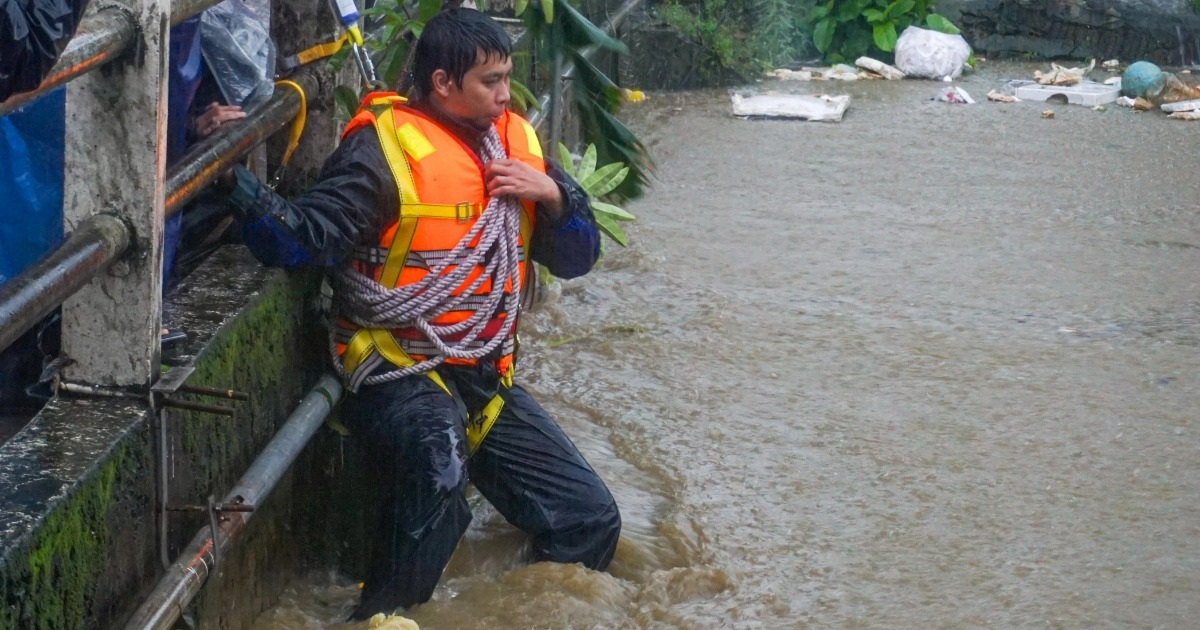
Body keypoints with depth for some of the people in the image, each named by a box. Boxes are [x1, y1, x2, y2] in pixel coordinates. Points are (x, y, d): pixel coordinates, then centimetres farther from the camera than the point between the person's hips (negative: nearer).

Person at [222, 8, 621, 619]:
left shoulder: (515, 141, 9)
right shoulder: (386, 146, -11)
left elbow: (576, 256, 12)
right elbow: (301, 238, -22)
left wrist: (551, 194, -7)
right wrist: (232, 169, -36)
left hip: (486, 377, 6)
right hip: (401, 371, -6)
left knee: (590, 520, 2)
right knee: (437, 472, -37)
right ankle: (383, 615, -16)